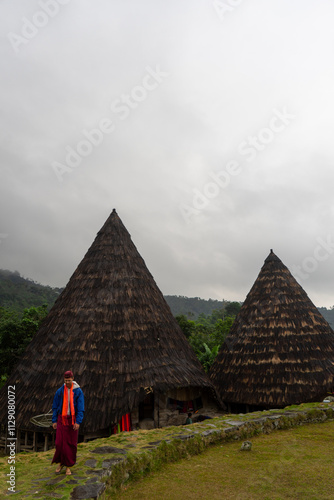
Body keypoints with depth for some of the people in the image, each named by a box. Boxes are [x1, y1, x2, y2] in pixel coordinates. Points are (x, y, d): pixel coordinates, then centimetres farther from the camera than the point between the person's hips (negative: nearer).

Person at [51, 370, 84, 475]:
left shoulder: (78, 392, -8)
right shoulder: (59, 391, -2)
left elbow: (80, 408, -10)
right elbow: (55, 406, 5)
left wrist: (78, 422, -18)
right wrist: (54, 421, 0)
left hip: (73, 420, -1)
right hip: (62, 419, 1)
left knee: (71, 443, 3)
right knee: (60, 442, -2)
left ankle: (68, 466, 18)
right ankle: (61, 463, 23)